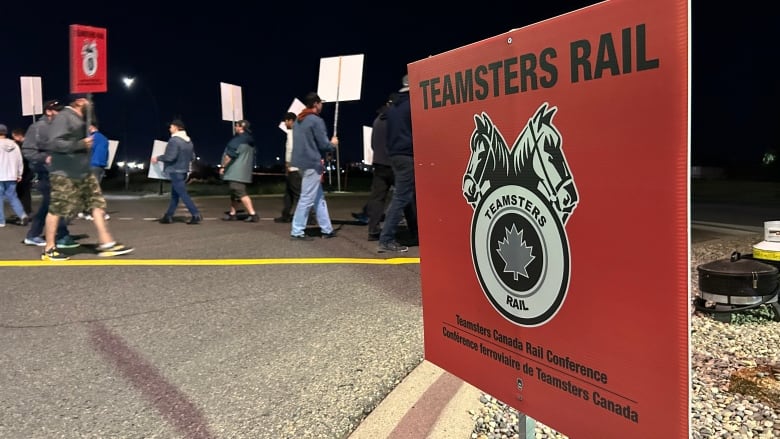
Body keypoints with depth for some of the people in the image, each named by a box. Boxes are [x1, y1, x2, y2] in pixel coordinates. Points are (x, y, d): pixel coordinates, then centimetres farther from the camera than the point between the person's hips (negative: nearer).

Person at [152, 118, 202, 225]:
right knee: (174, 195, 14)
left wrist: (158, 158, -8)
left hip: (175, 171, -9)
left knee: (183, 194, -7)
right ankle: (168, 216, 20)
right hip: (184, 170, 9)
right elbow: (192, 156, 15)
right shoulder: (189, 140, 11)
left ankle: (196, 215, -12)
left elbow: (170, 156, -22)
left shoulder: (174, 140, -16)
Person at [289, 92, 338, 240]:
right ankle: (297, 231, 1)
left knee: (319, 197, 13)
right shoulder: (317, 120, -12)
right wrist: (333, 144, 7)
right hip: (312, 163, -9)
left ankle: (327, 229, 18)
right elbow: (323, 144, -14)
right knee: (307, 199, -3)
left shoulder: (298, 120, 16)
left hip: (302, 162, 9)